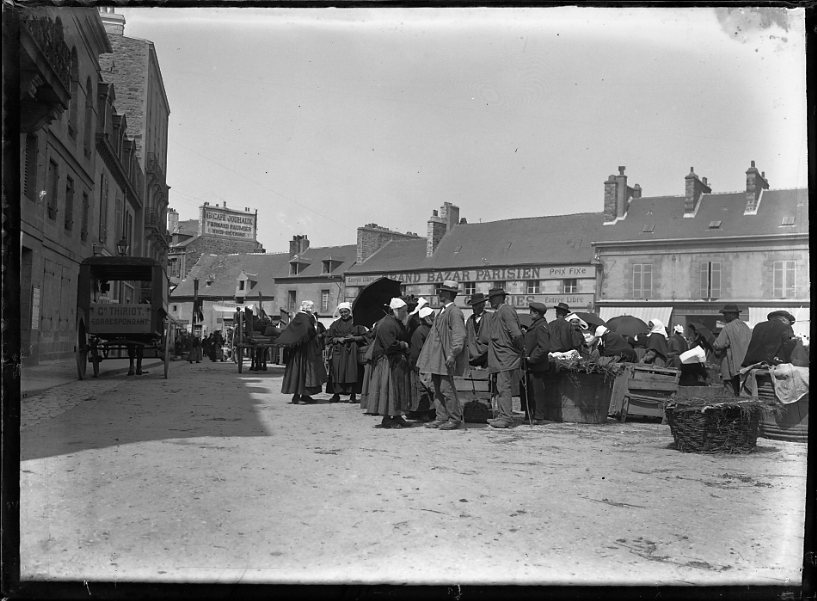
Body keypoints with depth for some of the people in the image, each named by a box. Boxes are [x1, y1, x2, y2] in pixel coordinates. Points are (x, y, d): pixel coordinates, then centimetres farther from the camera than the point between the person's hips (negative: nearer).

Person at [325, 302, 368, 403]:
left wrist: (354, 338, -12)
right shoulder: (335, 324, 12)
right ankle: (336, 394, 0)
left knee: (352, 372, -7)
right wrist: (337, 339, -8)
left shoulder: (356, 323, 5)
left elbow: (364, 337, 3)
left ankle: (353, 395, -2)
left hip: (352, 351, -2)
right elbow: (329, 338, 10)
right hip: (338, 352, 2)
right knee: (337, 372, -4)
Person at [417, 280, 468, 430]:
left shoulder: (454, 312, -12)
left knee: (446, 388, -6)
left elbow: (459, 335, -19)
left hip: (446, 358, -9)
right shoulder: (442, 311, 17)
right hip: (437, 358, 9)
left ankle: (455, 419, 4)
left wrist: (452, 354, -24)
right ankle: (441, 418, 17)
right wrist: (427, 357, 21)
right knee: (437, 388, 10)